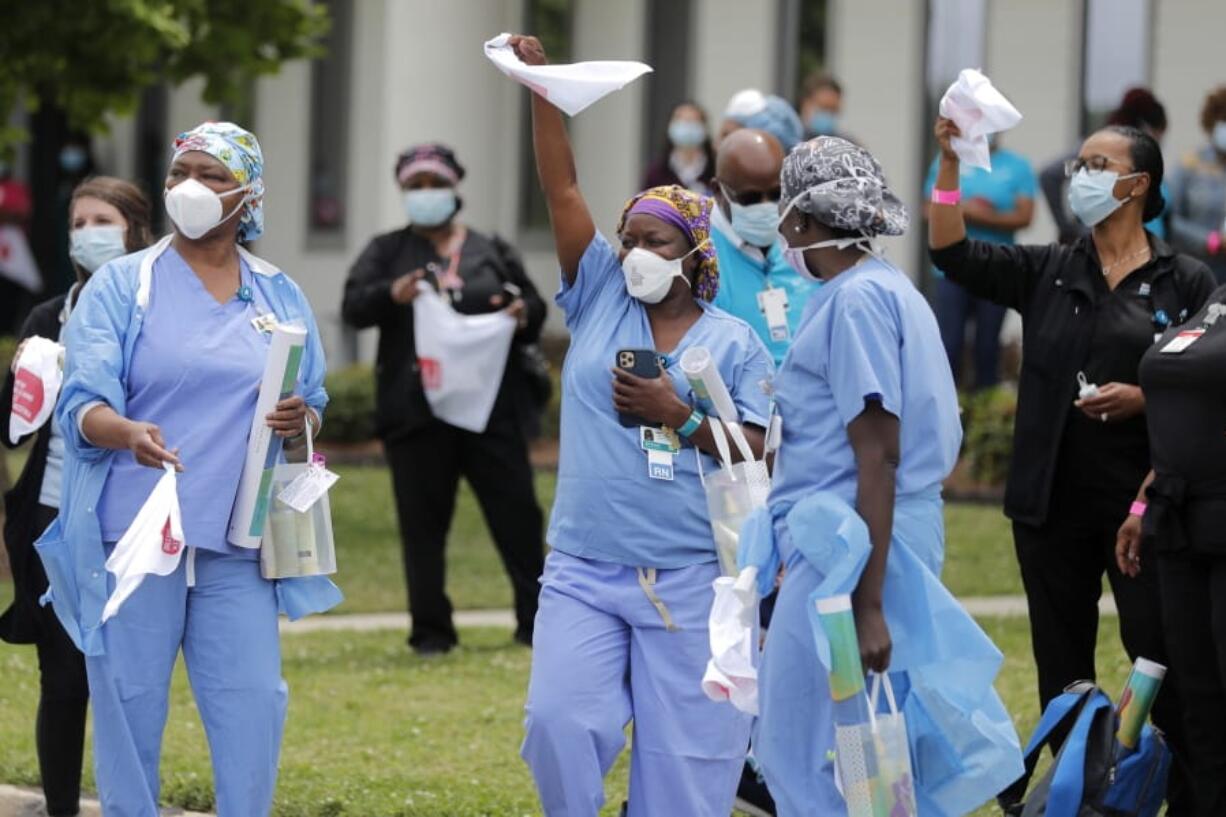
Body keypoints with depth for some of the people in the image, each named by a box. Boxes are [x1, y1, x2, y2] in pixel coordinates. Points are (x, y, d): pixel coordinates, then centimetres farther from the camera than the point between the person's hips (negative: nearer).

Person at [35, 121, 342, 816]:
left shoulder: (280, 297, 12)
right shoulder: (121, 286, 2)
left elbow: (314, 404, 17)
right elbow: (83, 401, -8)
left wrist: (300, 420, -8)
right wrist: (128, 433, -30)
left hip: (237, 544, 2)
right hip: (134, 535, -2)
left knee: (254, 703, -4)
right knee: (128, 705, -1)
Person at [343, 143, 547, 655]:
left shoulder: (491, 252, 16)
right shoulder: (386, 252, 11)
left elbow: (534, 302, 17)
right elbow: (353, 307, -1)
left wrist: (524, 313, -7)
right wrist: (390, 294, -23)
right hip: (417, 414, -1)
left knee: (516, 511, 0)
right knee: (423, 523, 0)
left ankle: (536, 621, 8)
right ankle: (431, 631, 5)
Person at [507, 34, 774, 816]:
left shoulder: (735, 343, 3)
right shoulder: (599, 300, 8)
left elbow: (758, 453, 0)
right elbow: (562, 189, 1)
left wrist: (679, 417, -13)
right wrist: (541, 88, -7)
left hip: (690, 578, -2)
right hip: (584, 569, 2)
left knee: (683, 750, 1)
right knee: (559, 722, -11)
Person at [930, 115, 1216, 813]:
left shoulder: (1186, 282, 0)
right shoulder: (1048, 273, 8)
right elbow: (953, 251, -2)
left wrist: (1144, 399, -17)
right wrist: (951, 164, -12)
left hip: (1141, 506, -4)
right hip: (1054, 505, 4)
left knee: (1160, 668, -7)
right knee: (1063, 673, 10)